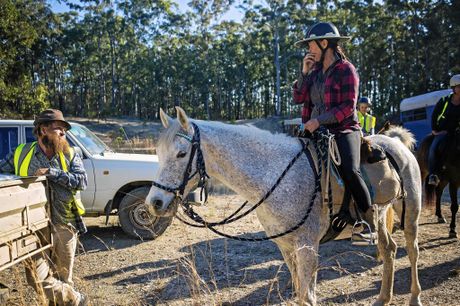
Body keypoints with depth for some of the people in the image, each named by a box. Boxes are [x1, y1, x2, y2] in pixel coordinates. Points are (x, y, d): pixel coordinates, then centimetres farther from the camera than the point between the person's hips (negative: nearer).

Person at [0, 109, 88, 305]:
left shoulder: (70, 155, 3)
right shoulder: (20, 154, 3)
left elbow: (82, 181, -10)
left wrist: (51, 172, -17)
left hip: (65, 226, 1)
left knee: (64, 278, 12)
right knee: (38, 278, -4)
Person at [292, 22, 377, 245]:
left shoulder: (346, 69, -5)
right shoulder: (315, 70, 14)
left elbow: (348, 107, -13)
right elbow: (298, 98, 11)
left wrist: (319, 120, -20)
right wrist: (304, 72, 1)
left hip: (343, 130, -7)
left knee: (349, 170, -29)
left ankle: (370, 227, -16)